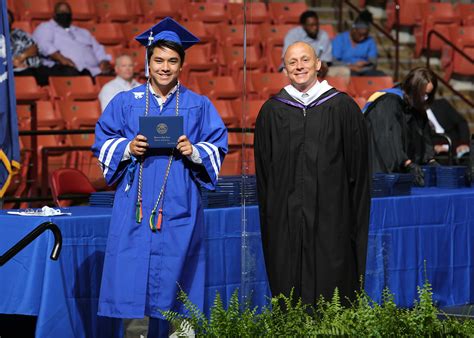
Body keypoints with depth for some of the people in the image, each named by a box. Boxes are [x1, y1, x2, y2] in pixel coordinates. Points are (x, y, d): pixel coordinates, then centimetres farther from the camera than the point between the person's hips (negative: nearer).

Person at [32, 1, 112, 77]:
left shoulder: (83, 32, 37)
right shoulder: (45, 28, 19)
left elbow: (98, 50, 27)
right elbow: (43, 45, -2)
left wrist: (104, 62, 2)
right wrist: (61, 58, -21)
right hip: (63, 68, -4)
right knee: (70, 72, -43)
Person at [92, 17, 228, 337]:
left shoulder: (199, 106, 8)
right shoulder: (125, 102, 8)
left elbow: (218, 148, 7)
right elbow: (103, 142, 9)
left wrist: (194, 151, -12)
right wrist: (127, 148, -10)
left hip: (179, 206, 0)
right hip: (135, 205, 0)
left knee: (173, 277, -1)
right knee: (133, 275, -4)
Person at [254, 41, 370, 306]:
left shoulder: (342, 107, 2)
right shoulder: (272, 111, 8)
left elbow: (358, 165, 3)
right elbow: (263, 169, 12)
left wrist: (355, 214, 0)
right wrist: (270, 211, 7)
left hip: (331, 214, -2)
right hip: (285, 220, 2)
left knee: (330, 282, -3)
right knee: (289, 285, 2)